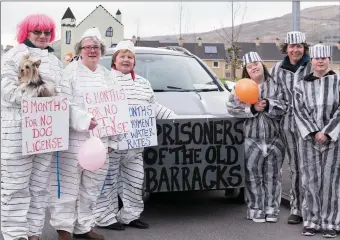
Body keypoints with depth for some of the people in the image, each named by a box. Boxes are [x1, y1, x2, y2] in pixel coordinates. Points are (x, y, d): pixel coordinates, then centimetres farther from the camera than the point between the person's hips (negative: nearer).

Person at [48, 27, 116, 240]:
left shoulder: (108, 75, 17)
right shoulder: (70, 72, -2)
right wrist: (85, 121, -24)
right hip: (73, 139, -6)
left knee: (92, 187, 11)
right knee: (68, 185, -5)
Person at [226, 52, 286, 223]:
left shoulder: (275, 85, 4)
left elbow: (283, 108, -3)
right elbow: (232, 108, -8)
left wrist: (268, 105, -18)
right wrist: (252, 109, -17)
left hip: (274, 139, 2)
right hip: (252, 139, -1)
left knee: (272, 176, 9)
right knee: (254, 176, 1)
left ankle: (272, 209, 19)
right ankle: (256, 210, 10)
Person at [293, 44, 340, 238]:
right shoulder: (302, 85, 7)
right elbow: (299, 111, 1)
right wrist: (313, 132, -11)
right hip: (309, 139, 1)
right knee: (311, 180, 2)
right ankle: (312, 221, 10)